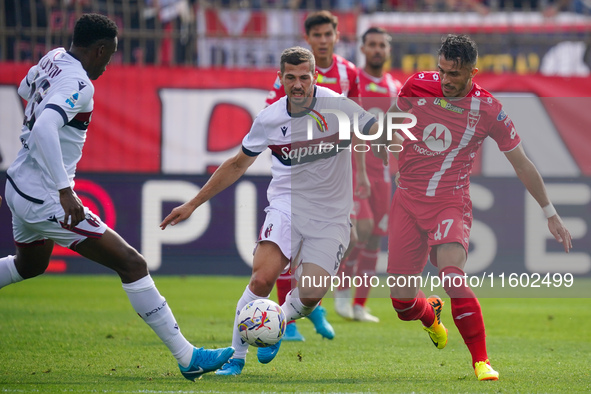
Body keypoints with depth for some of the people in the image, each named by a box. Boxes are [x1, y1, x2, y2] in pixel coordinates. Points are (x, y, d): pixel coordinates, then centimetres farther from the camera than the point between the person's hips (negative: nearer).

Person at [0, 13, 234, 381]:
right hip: (46, 200, -10)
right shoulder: (77, 84, -23)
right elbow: (44, 129, -38)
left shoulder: (53, 59, 6)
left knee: (30, 265, 35)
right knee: (133, 264, -8)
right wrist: (65, 190, -38)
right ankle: (187, 357, -8)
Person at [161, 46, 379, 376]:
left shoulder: (337, 106, -10)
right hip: (286, 204, 1)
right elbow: (238, 164, 12)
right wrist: (193, 204, 13)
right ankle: (236, 354, -6)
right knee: (262, 278, -22)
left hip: (331, 216, -1)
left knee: (311, 295, -15)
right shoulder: (270, 119, -1)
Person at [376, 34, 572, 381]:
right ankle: (430, 313, 40)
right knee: (402, 302, 1)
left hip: (450, 203, -3)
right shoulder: (418, 86, -4)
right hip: (407, 201, 3)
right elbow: (392, 119, 20)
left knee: (452, 275, -31)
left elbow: (522, 164, 2)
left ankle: (481, 361, -17)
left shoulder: (488, 110, -9)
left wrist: (551, 214, 5)